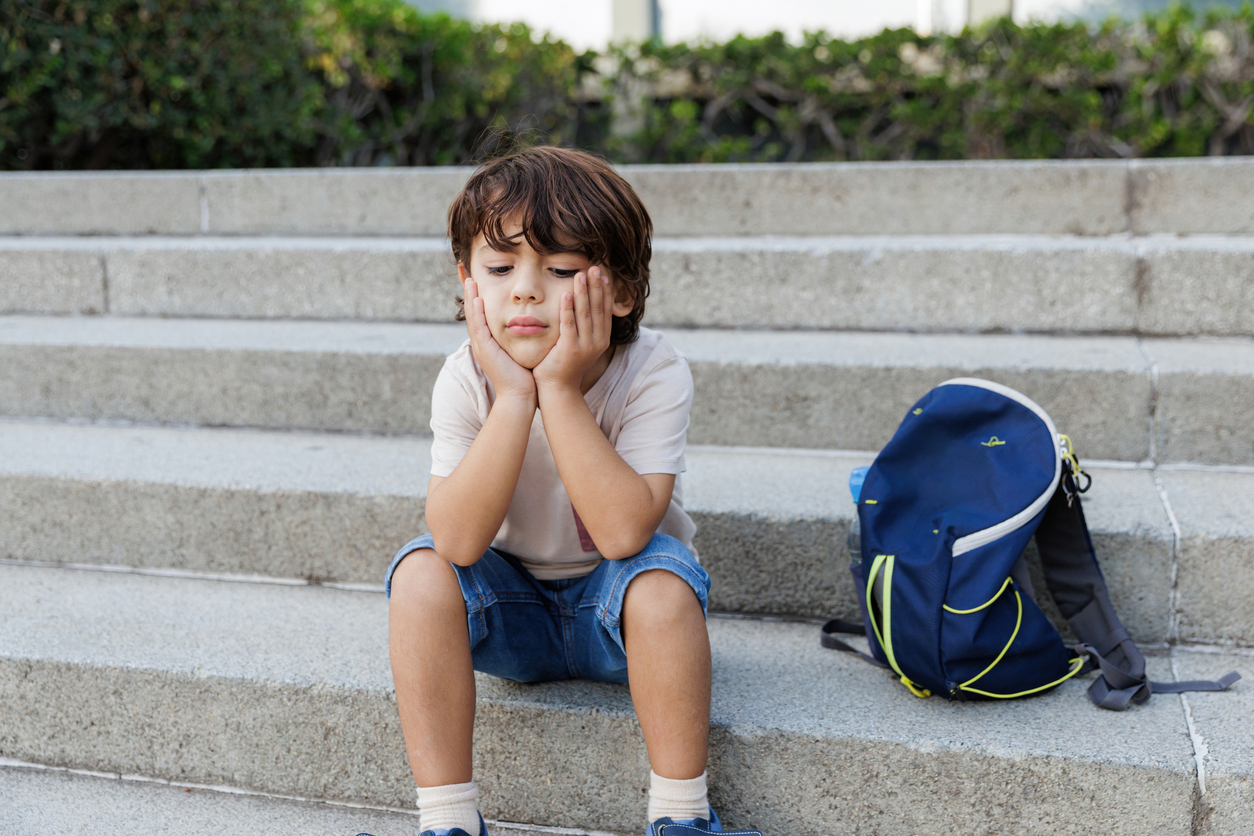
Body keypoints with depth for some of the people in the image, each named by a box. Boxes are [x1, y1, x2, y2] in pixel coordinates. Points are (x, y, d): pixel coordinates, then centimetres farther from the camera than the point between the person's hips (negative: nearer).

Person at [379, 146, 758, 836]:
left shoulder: (653, 373, -23)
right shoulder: (467, 380, -17)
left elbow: (622, 533, -36)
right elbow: (461, 540, -30)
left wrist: (558, 390, -37)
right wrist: (514, 397, -36)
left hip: (614, 615, -2)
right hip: (512, 613, 2)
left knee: (661, 578, -33)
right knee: (419, 570, -25)